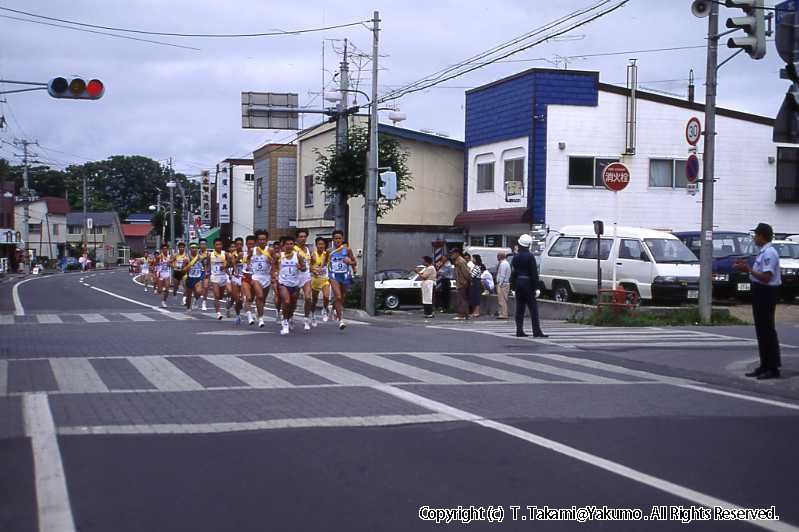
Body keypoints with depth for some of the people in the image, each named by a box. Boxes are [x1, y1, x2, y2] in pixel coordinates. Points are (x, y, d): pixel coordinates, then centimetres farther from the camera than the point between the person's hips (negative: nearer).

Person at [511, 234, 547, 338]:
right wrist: (536, 287, -10)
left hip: (518, 283, 6)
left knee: (519, 308, 9)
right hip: (528, 283, -6)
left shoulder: (516, 257, 6)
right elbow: (534, 273, -12)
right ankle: (537, 331, -7)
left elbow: (514, 272, 9)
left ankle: (519, 330, 8)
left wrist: (513, 287, 13)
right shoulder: (530, 256, -11)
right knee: (533, 308, -3)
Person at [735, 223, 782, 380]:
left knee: (767, 330, -4)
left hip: (766, 293, -10)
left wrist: (748, 269, -19)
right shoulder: (763, 252, 12)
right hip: (760, 292, 10)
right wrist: (747, 267, 9)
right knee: (761, 330, 14)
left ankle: (773, 368, 2)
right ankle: (765, 365, 22)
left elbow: (766, 277, -24)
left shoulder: (769, 253, -18)